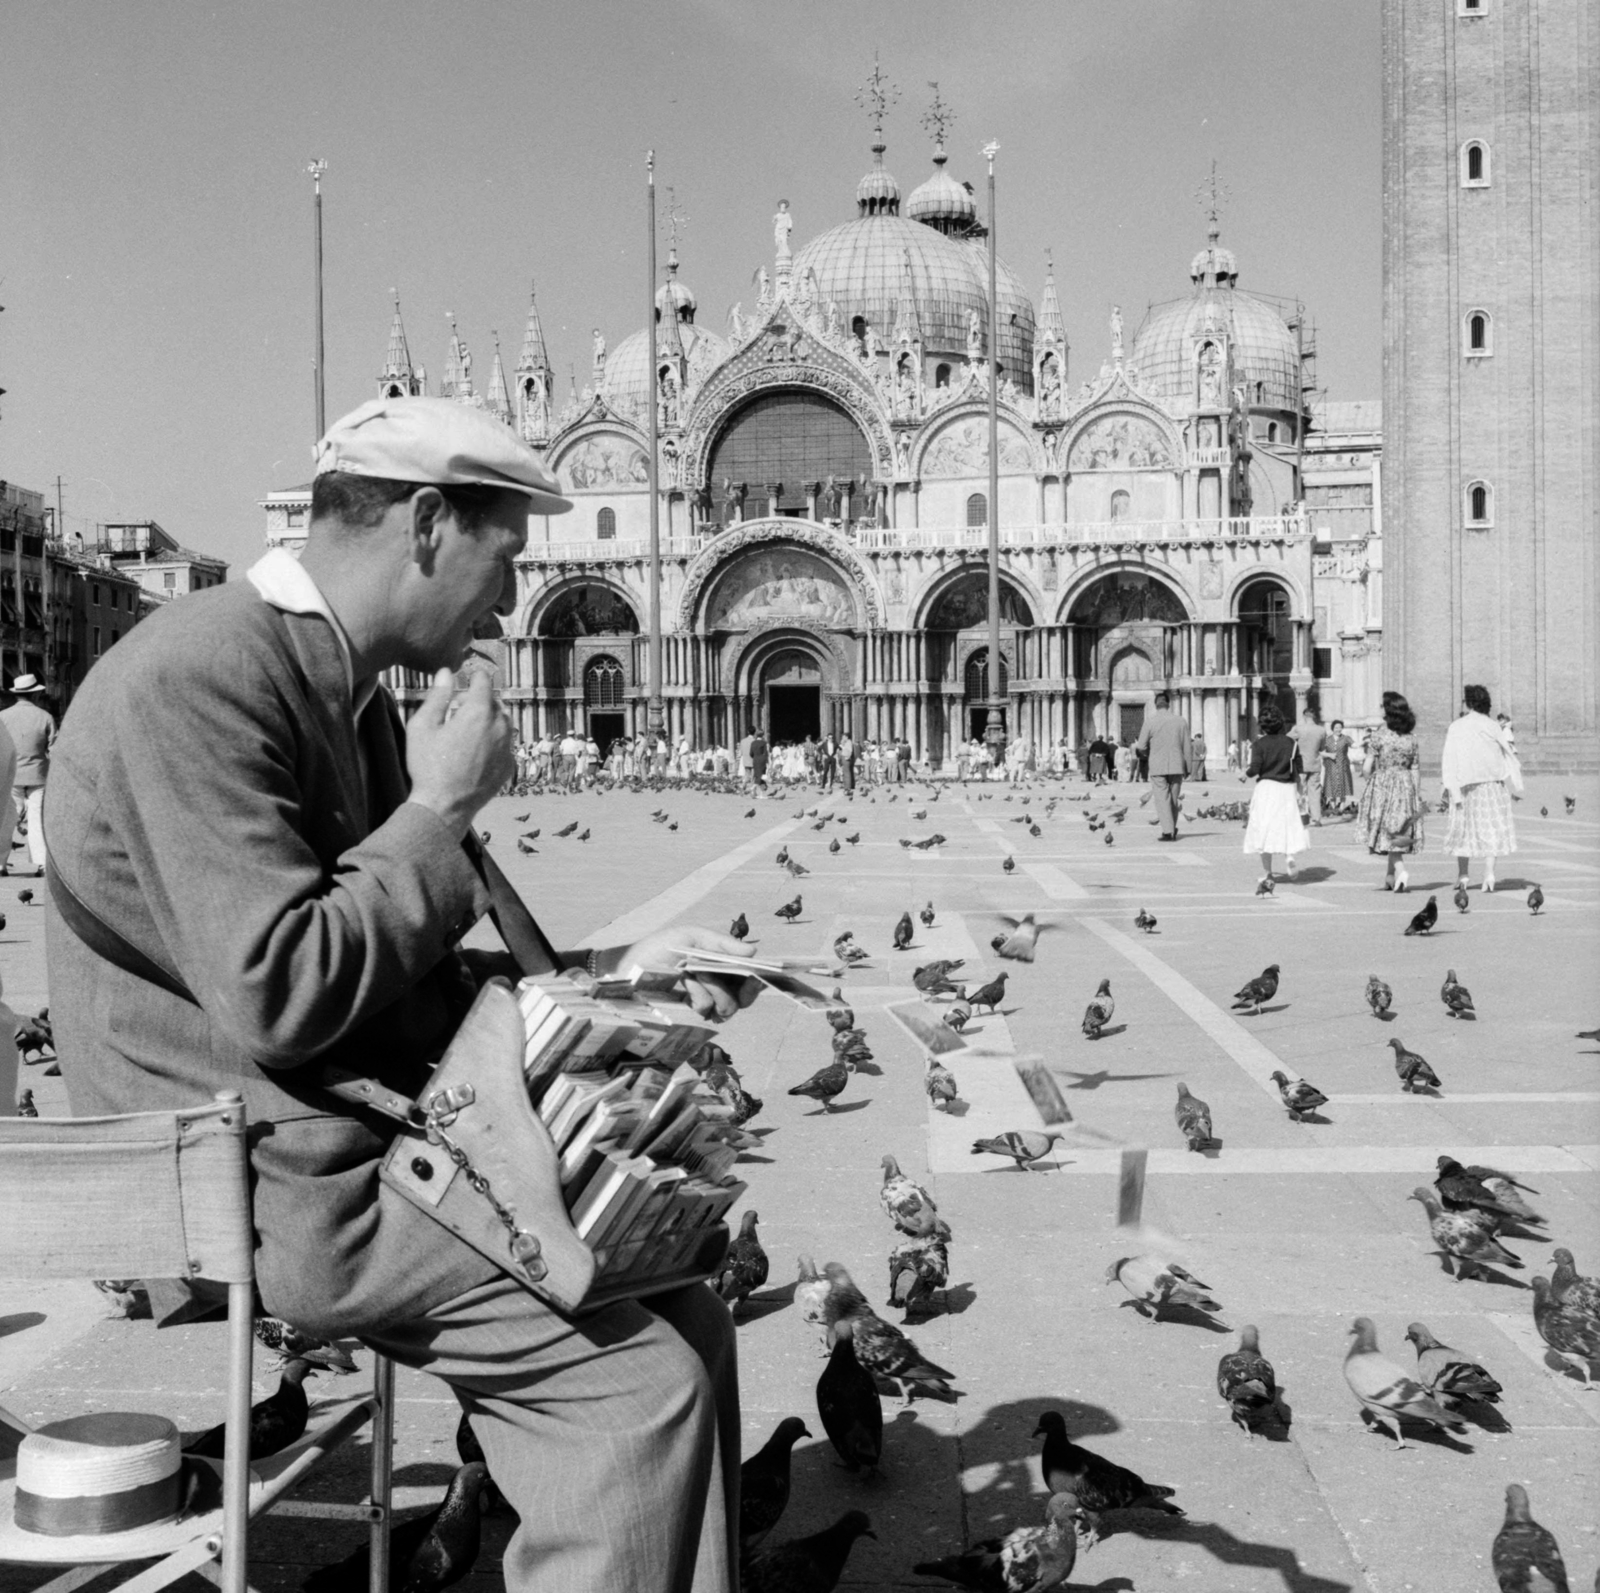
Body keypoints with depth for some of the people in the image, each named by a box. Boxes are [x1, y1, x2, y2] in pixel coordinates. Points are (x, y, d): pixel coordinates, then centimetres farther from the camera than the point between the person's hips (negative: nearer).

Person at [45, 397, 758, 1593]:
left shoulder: (354, 698, 13)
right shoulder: (198, 680, -18)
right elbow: (279, 995, -25)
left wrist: (610, 971, 7)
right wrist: (441, 808, -15)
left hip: (353, 1136, 9)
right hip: (266, 1182, -9)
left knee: (683, 1310, 3)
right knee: (639, 1379, -13)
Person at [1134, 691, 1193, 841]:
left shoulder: (1149, 722, -7)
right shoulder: (1181, 721, 2)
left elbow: (1141, 747, -4)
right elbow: (1187, 747, 4)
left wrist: (1147, 753, 19)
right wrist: (1188, 767, 11)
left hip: (1157, 766, -3)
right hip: (1177, 766, 3)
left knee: (1162, 799, -1)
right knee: (1174, 799, 14)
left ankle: (1167, 831, -8)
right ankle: (1173, 829, 20)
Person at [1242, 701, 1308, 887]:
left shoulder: (1259, 744, -6)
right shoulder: (1290, 743, 3)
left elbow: (1255, 769, -11)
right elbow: (1297, 770, 4)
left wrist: (1246, 774, 9)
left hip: (1266, 787, -2)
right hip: (1287, 788, 2)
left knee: (1265, 831, 4)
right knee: (1290, 827, 9)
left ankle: (1267, 874, 7)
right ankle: (1290, 855, -20)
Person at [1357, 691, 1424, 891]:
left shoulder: (1378, 736, -10)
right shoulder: (1412, 740, 2)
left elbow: (1367, 768, -11)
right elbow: (1416, 770, 4)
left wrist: (1369, 781, 9)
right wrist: (1417, 797, 10)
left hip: (1382, 785, -4)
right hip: (1405, 788, 4)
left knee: (1388, 833, 3)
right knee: (1398, 832, 14)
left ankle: (1400, 870, -16)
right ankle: (1390, 876, 21)